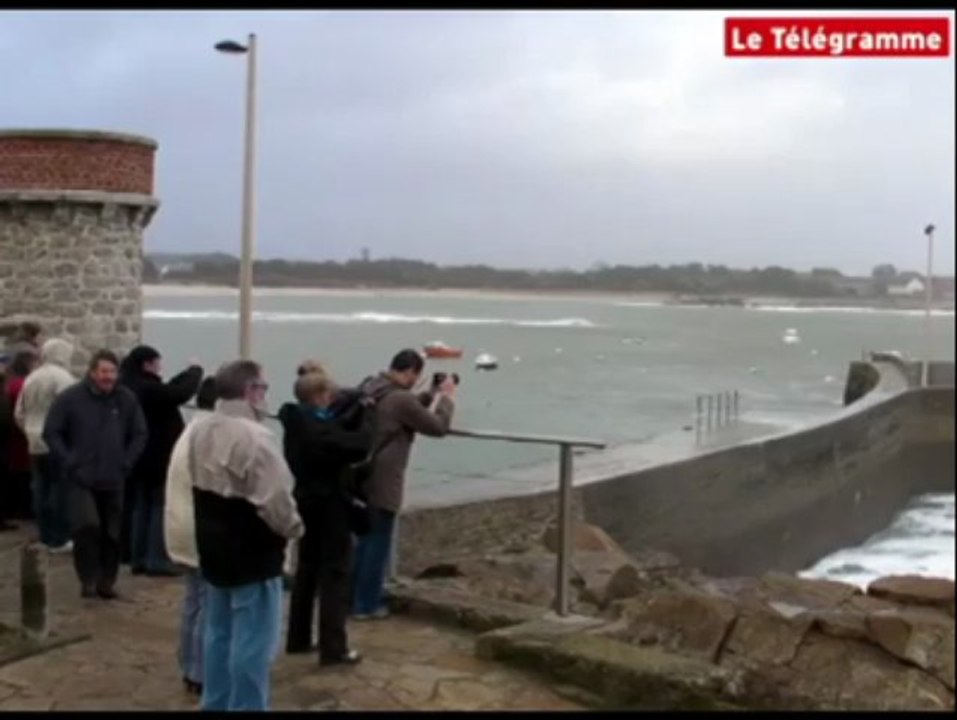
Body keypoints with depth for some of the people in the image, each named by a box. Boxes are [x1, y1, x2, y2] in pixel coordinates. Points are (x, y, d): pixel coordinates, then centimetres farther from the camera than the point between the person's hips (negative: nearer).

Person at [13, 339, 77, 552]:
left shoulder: (31, 378, 13)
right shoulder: (63, 378, -12)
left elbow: (19, 414, 17)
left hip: (36, 443, 8)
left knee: (41, 489, 10)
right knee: (61, 489, -4)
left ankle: (46, 536, 16)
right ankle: (59, 539, -3)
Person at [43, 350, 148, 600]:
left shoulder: (127, 399, 0)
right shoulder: (70, 398, -7)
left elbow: (139, 435, 10)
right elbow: (51, 433, -2)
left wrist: (126, 462, 0)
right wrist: (69, 463, -8)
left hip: (114, 480, 3)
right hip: (81, 479, -3)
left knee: (113, 533, 7)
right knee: (87, 526, -16)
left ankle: (107, 581, 22)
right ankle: (88, 579, 2)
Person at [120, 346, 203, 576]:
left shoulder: (129, 388, 7)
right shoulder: (148, 389, -22)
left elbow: (168, 391, 11)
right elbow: (182, 393, -27)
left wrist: (188, 372, 8)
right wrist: (195, 369, -11)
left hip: (139, 457, 9)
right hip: (160, 456, -9)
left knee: (141, 506, 15)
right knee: (162, 506, 1)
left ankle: (139, 558, 19)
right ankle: (158, 559, 2)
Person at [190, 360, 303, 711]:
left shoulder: (200, 430, 5)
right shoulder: (255, 437, -24)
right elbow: (275, 501, -25)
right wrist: (294, 528, -7)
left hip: (214, 549, 9)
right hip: (253, 554, -9)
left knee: (219, 633, 19)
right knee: (252, 643, 1)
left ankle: (216, 704, 30)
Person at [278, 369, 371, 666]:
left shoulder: (297, 423, 6)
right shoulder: (320, 427, -24)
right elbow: (360, 445, -29)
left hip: (307, 500, 9)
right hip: (329, 504, -9)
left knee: (307, 568, 17)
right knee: (335, 574, -3)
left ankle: (298, 638, 24)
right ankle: (333, 648, -1)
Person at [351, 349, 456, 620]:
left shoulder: (369, 388, 6)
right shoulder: (401, 399, -22)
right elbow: (438, 427, -11)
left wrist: (432, 395, 16)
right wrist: (447, 397, 3)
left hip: (361, 476, 9)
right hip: (382, 482, -9)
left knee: (364, 539, 20)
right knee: (377, 544, 4)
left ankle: (354, 597, 28)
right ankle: (366, 604, 12)